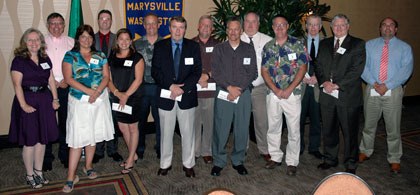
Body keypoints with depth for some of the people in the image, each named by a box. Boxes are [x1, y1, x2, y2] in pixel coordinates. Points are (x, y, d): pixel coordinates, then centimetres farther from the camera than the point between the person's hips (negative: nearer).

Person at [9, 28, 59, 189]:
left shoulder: (45, 59, 10)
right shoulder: (19, 60, -6)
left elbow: (51, 80, 12)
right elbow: (17, 84, -12)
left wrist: (55, 99, 3)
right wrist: (23, 105, -20)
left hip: (44, 101, 5)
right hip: (28, 101, -5)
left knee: (42, 139, 11)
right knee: (30, 141, 2)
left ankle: (39, 171, 26)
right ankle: (30, 175, 17)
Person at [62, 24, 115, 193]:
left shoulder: (100, 56, 10)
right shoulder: (70, 56, 2)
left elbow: (106, 76, 3)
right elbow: (68, 78, -8)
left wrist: (97, 92, -14)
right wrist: (89, 91, -18)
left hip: (99, 100, 3)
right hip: (79, 101, -3)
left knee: (93, 135, 11)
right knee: (77, 137, -6)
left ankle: (88, 166, 28)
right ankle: (71, 177, 0)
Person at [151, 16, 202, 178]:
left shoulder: (193, 46, 4)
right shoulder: (160, 46, 4)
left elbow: (197, 71, -2)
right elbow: (155, 71, -2)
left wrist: (182, 88, -13)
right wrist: (171, 86, -15)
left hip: (187, 96, 0)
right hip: (166, 96, 0)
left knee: (187, 132, 7)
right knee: (166, 132, 10)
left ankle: (188, 164, 23)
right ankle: (165, 164, 25)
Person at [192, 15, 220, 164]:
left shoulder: (217, 45, 9)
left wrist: (207, 76, -11)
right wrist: (198, 79, -8)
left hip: (211, 90, 0)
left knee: (209, 122, 4)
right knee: (194, 122, 3)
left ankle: (207, 151, 17)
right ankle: (194, 151, 16)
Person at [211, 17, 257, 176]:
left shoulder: (249, 49, 9)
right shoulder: (219, 49, 8)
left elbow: (252, 73, 2)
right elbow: (215, 72, 0)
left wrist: (238, 89, -9)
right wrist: (229, 87, -11)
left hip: (243, 93, 1)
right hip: (223, 93, -1)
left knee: (242, 129, 4)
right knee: (220, 129, -2)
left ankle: (238, 161, 19)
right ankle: (218, 162, 11)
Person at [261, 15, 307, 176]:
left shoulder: (297, 44, -2)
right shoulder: (268, 47, 7)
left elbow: (302, 69, -5)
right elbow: (264, 71, 4)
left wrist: (289, 89, -13)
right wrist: (276, 90, -8)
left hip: (292, 93, -3)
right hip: (273, 93, 3)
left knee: (293, 129, 2)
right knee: (273, 127, 11)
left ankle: (292, 162, 15)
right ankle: (275, 157, 27)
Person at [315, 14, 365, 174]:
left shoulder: (358, 44, 1)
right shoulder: (324, 44, 14)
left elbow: (357, 69, -9)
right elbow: (318, 65, 9)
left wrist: (337, 85, -15)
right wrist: (324, 82, -9)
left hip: (348, 95, -4)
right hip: (327, 95, 4)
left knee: (350, 132, 4)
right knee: (328, 130, 12)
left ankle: (350, 165, 18)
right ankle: (330, 159, 28)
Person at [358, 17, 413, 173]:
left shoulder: (404, 47, 4)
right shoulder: (369, 45, 9)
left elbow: (406, 70, -7)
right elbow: (363, 66, -1)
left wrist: (387, 86, -17)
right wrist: (373, 83, -15)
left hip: (393, 92, -1)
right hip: (372, 90, 1)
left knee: (393, 128, 5)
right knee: (369, 125, 13)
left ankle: (394, 159, 20)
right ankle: (365, 151, 31)